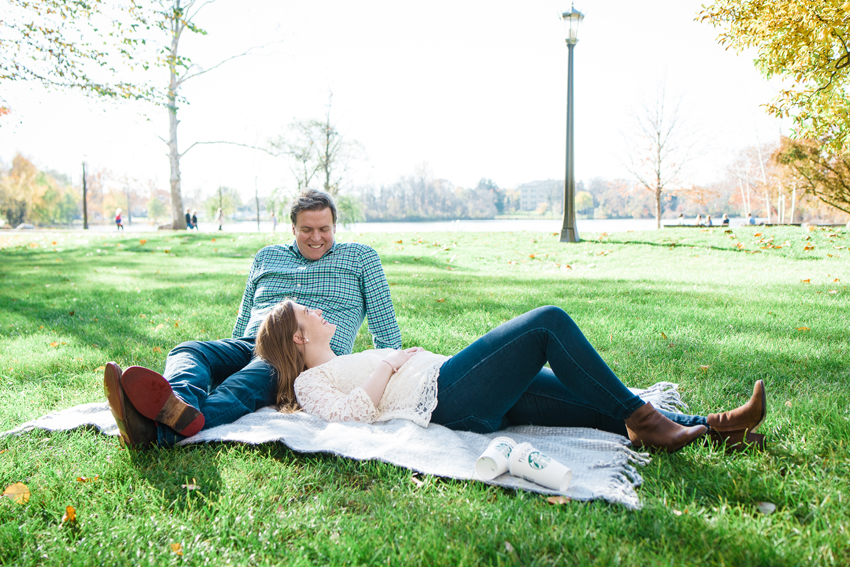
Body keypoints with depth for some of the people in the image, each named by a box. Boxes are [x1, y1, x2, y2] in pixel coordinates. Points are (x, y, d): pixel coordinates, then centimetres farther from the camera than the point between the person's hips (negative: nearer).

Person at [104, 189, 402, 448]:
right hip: (251, 345, 5)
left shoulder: (360, 257, 17)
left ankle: (164, 430, -65)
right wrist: (222, 361, 19)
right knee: (187, 351, -25)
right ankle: (183, 405, -61)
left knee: (255, 376, -38)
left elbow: (384, 325, 14)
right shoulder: (266, 257, 27)